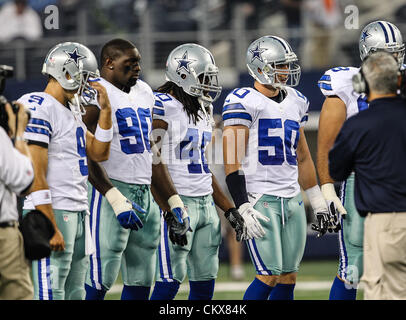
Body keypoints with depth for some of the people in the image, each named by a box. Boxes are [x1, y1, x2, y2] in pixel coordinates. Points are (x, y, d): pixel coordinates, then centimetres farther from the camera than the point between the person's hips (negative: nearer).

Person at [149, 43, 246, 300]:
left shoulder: (203, 110, 17)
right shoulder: (162, 107, -11)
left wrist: (229, 209, 18)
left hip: (206, 202, 8)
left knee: (205, 281, 7)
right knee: (171, 280, -10)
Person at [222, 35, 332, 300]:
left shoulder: (295, 102, 15)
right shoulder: (244, 102, -8)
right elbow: (233, 159, -12)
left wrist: (318, 203, 23)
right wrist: (242, 207, -19)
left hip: (293, 199, 7)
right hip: (260, 198, -7)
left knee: (288, 278, 6)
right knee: (269, 276, -12)